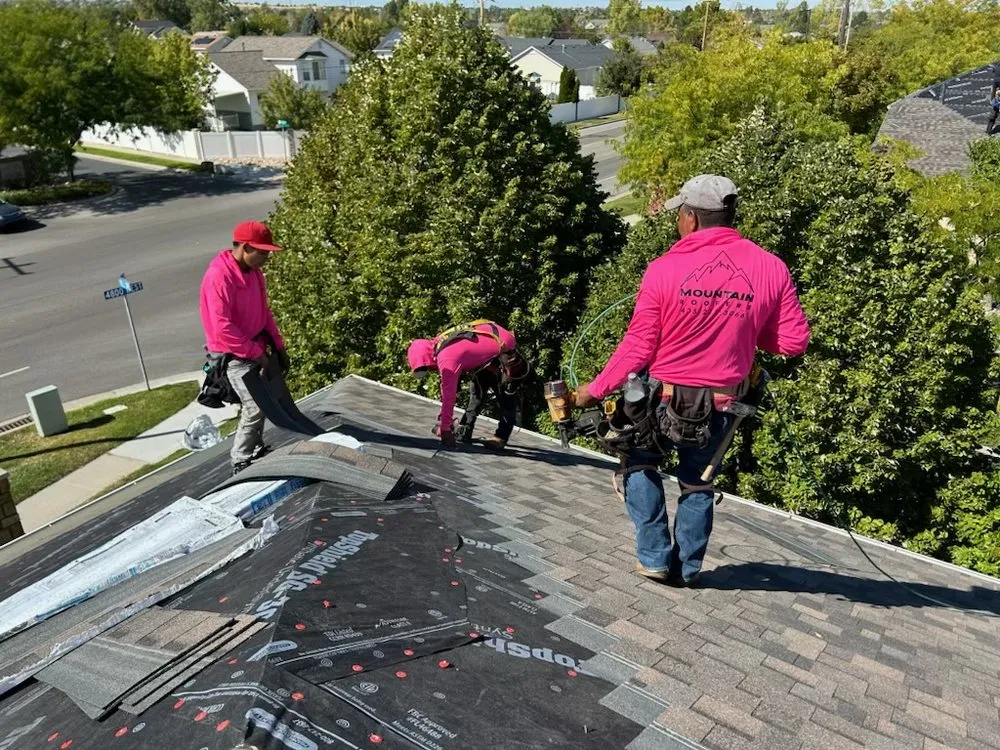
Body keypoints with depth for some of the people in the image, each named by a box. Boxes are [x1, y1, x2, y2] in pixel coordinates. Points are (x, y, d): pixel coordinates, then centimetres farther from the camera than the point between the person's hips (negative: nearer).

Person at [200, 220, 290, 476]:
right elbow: (222, 328, -25)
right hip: (232, 355, -8)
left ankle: (257, 452, 30)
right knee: (255, 407, -11)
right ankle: (240, 464, 5)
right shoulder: (219, 276, -23)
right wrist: (256, 353, -20)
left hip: (254, 348, 8)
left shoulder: (253, 270, 5)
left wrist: (278, 346, 10)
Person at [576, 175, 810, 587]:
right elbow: (794, 341, -4)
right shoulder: (772, 269, -7)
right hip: (722, 406, 3)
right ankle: (687, 569, 34)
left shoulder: (665, 268, -15)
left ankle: (654, 557, 23)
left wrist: (594, 390, 1)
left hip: (665, 399, -2)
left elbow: (637, 348, -12)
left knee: (640, 463, 24)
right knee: (697, 483, 24)